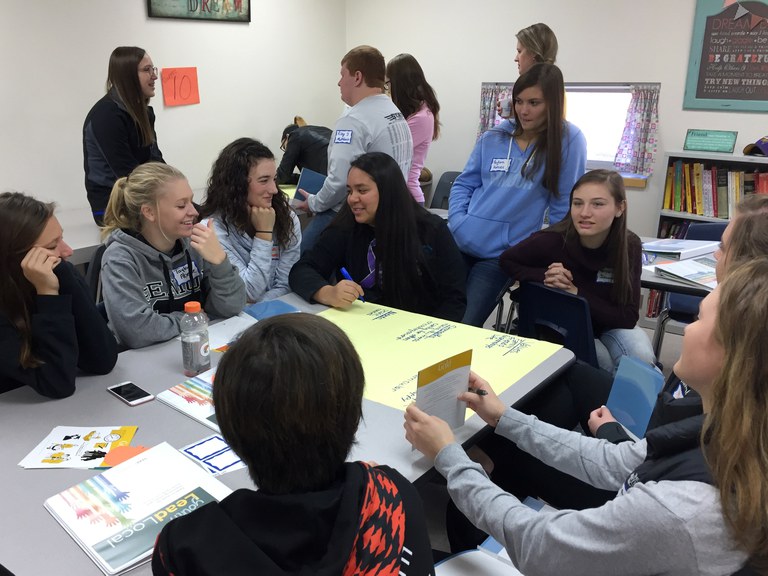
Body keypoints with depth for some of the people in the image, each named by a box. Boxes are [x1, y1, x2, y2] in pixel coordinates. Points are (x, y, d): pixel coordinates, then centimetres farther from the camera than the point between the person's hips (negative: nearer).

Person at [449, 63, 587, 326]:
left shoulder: (569, 140, -5)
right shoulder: (493, 138, 5)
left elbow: (563, 206, -4)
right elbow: (464, 185, 11)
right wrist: (458, 222, -5)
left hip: (500, 254, -3)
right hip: (457, 243, 4)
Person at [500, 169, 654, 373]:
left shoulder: (629, 246, -19)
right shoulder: (552, 240, -26)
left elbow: (628, 317, -20)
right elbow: (507, 261, -7)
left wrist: (576, 293, -32)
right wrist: (544, 276, -27)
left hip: (609, 323, 2)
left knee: (640, 358, -27)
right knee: (603, 363, -30)